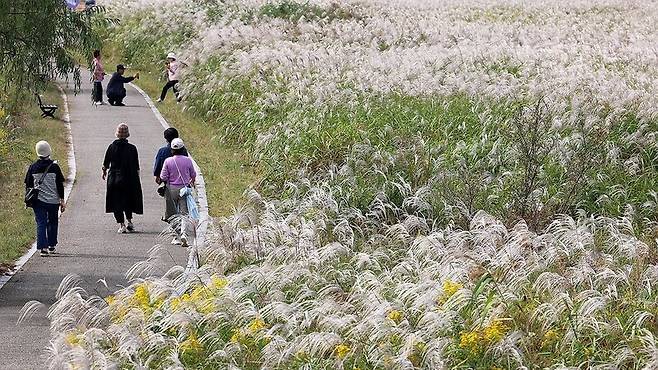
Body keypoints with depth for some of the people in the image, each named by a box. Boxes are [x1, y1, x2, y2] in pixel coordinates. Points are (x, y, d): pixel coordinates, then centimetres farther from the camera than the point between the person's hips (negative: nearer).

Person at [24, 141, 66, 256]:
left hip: (38, 201, 1)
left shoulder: (33, 167, -2)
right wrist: (62, 200, 1)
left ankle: (42, 247, -11)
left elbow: (28, 185, 5)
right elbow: (60, 185, -5)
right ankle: (51, 245, 23)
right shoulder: (54, 167, -8)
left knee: (41, 224, 1)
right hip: (53, 201, -1)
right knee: (52, 223, 17)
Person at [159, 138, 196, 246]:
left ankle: (177, 237, 15)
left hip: (171, 189, 0)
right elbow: (193, 175, 9)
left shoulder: (168, 161, -9)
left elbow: (163, 177, -8)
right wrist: (192, 182, 31)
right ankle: (184, 234, -20)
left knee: (173, 214, 12)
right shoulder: (187, 160, -5)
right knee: (184, 213, 1)